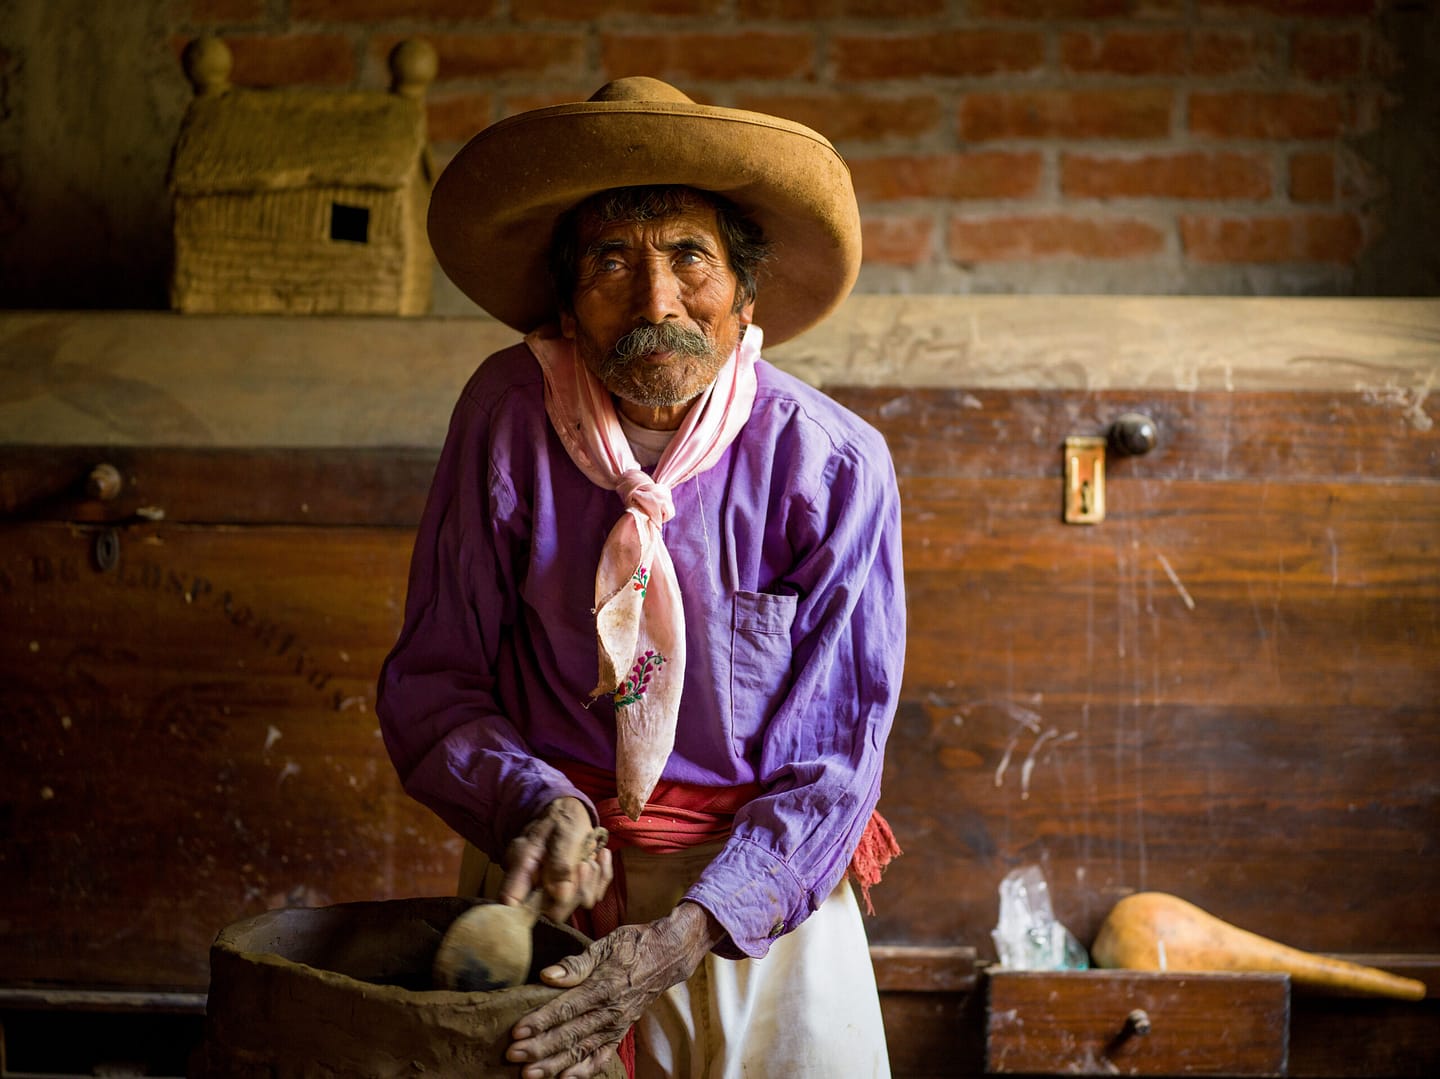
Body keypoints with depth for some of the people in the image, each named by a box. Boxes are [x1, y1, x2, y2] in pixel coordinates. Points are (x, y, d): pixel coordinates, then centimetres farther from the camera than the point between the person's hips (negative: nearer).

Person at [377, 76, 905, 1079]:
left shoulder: (833, 463, -12)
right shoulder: (509, 417, -10)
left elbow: (833, 762, -11)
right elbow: (431, 682, -3)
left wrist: (683, 936, -23)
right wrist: (534, 803, -22)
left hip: (764, 884, 0)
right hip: (553, 876, 0)